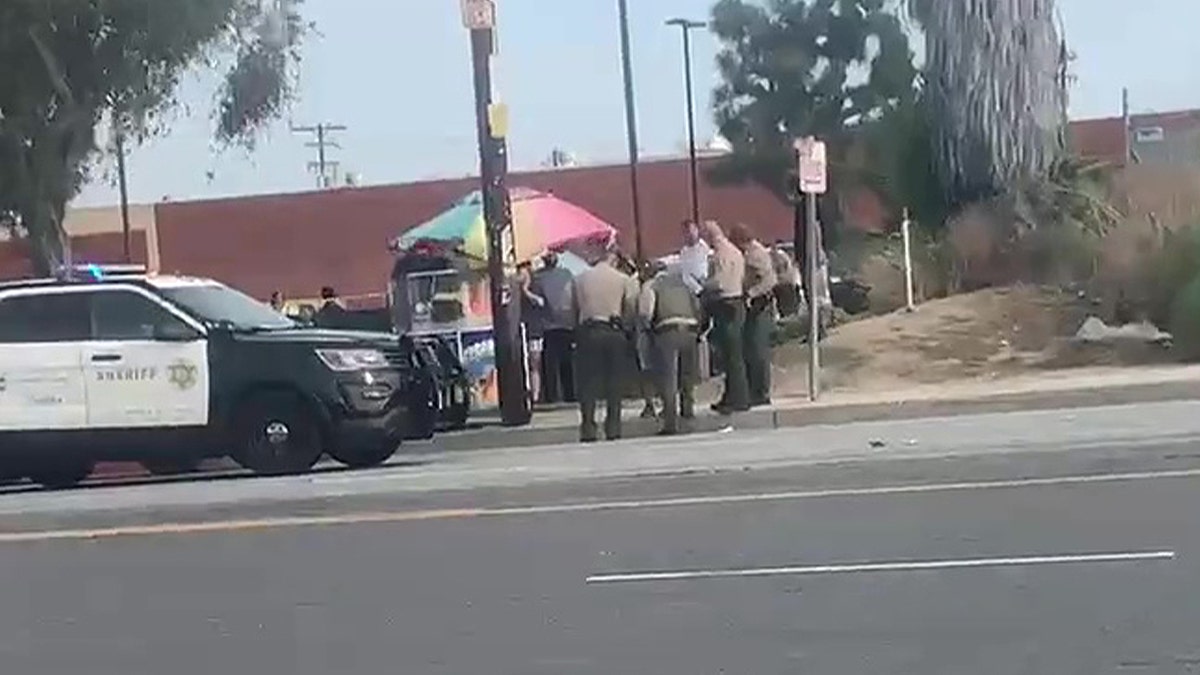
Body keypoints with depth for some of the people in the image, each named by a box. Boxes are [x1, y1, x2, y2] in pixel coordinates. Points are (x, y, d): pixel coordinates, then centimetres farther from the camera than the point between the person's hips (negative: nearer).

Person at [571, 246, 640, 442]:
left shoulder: (580, 279, 9)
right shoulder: (624, 280, 4)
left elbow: (573, 309, 8)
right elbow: (631, 310, 4)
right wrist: (626, 330, 17)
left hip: (588, 332, 1)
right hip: (614, 332, -1)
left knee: (588, 382, 3)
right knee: (614, 382, 5)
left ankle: (588, 429, -3)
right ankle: (613, 427, 3)